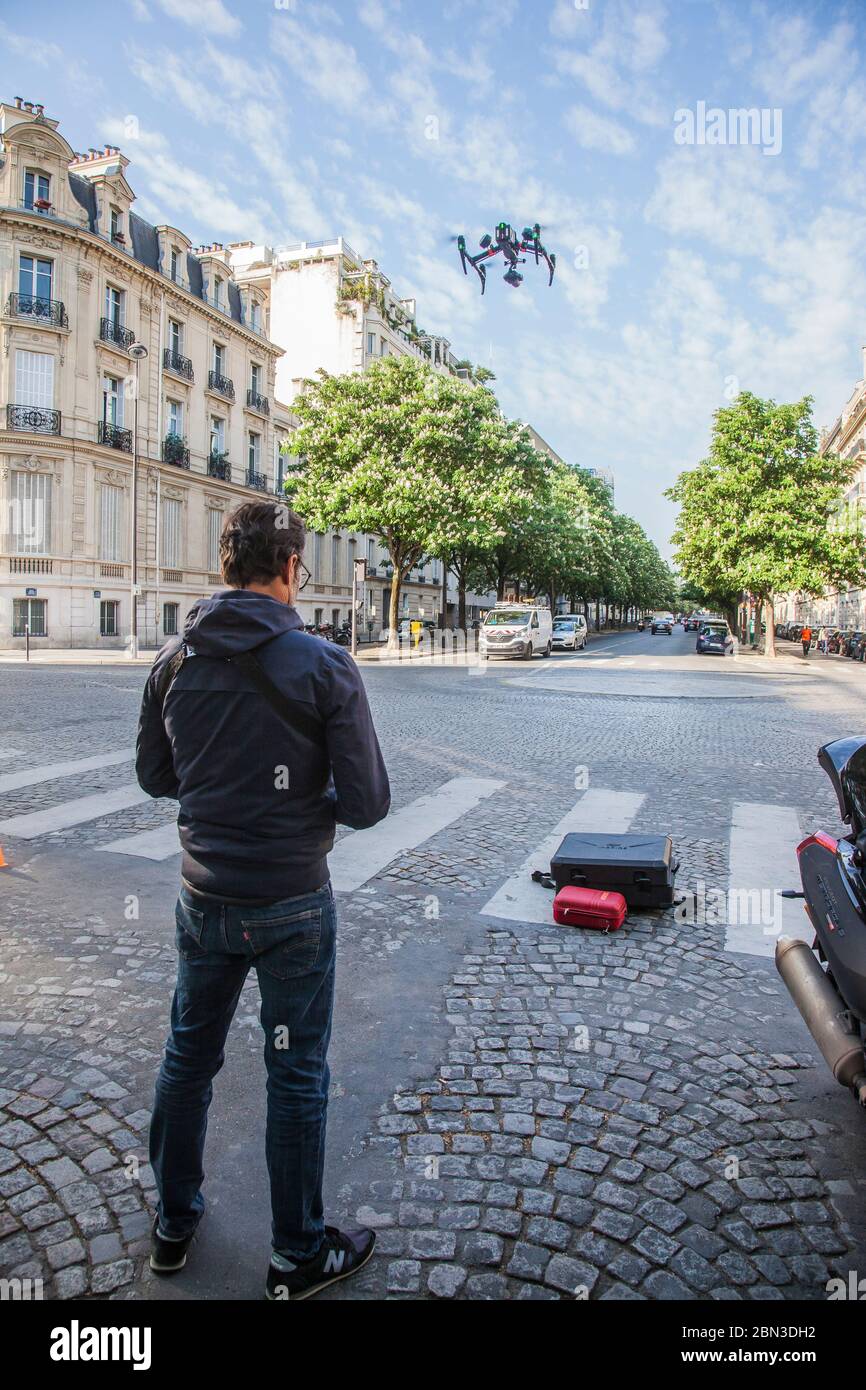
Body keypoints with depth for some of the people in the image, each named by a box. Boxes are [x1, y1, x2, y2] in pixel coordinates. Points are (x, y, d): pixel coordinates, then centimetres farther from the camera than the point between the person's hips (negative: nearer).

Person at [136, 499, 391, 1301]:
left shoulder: (175, 660, -3)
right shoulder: (324, 666, -17)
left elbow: (156, 776, 8)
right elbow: (367, 803, -17)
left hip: (203, 900, 5)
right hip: (292, 906, -4)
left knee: (189, 1056, 23)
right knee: (296, 1077, 12)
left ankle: (174, 1225, 43)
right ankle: (300, 1257, 31)